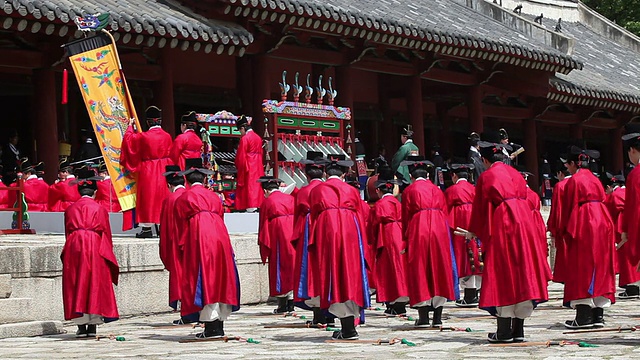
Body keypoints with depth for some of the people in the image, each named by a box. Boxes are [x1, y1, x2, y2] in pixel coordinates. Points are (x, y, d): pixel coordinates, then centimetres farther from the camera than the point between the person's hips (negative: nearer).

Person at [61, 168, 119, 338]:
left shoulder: (70, 209, 7)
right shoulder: (100, 209, 0)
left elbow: (67, 232, 12)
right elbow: (106, 233, 3)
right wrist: (107, 254, 12)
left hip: (74, 248, 2)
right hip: (95, 249, -2)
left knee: (76, 286, 5)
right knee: (95, 285, 3)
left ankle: (81, 325, 1)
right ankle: (93, 325, 0)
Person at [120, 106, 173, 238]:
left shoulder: (143, 137, -14)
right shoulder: (167, 136, -3)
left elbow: (128, 139, 3)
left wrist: (130, 126, 18)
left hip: (148, 172, -3)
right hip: (163, 171, 3)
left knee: (148, 198, 3)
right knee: (162, 197, 10)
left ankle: (147, 228, 2)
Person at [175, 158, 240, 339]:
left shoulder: (183, 199, 7)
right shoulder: (214, 196, 19)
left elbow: (182, 226, 8)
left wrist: (182, 247, 16)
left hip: (198, 239, -4)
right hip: (220, 237, 4)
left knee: (203, 281, -5)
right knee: (220, 279, 7)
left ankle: (211, 327, -10)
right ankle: (219, 324, 8)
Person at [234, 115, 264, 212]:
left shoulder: (244, 138, -13)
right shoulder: (258, 137, 10)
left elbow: (241, 156, -11)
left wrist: (238, 165, 2)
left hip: (248, 166, -7)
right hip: (258, 166, 7)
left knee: (249, 185, -4)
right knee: (257, 183, 10)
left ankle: (251, 205, -7)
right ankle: (259, 203, 11)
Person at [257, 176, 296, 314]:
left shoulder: (267, 202, -2)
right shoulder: (290, 199, 10)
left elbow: (263, 225, -1)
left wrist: (264, 248, 4)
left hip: (277, 237, -4)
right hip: (293, 237, 4)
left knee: (279, 270, 3)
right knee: (292, 266, 10)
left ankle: (282, 305, 1)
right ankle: (291, 302, 7)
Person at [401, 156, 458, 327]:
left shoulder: (409, 191, 6)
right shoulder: (437, 190, 16)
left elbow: (405, 217, 6)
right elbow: (445, 213, 16)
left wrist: (406, 239, 13)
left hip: (418, 231, -3)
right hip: (439, 230, 3)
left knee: (419, 270, 1)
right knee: (439, 269, 6)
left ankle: (423, 317, -4)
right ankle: (437, 317, 3)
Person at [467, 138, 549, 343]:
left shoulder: (486, 177, 1)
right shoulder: (515, 174, 18)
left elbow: (480, 206, 3)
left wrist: (473, 231, 16)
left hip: (501, 225, -5)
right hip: (523, 222, 6)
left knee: (502, 274, -2)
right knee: (521, 271, 6)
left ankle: (504, 331, -4)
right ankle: (518, 330, 7)